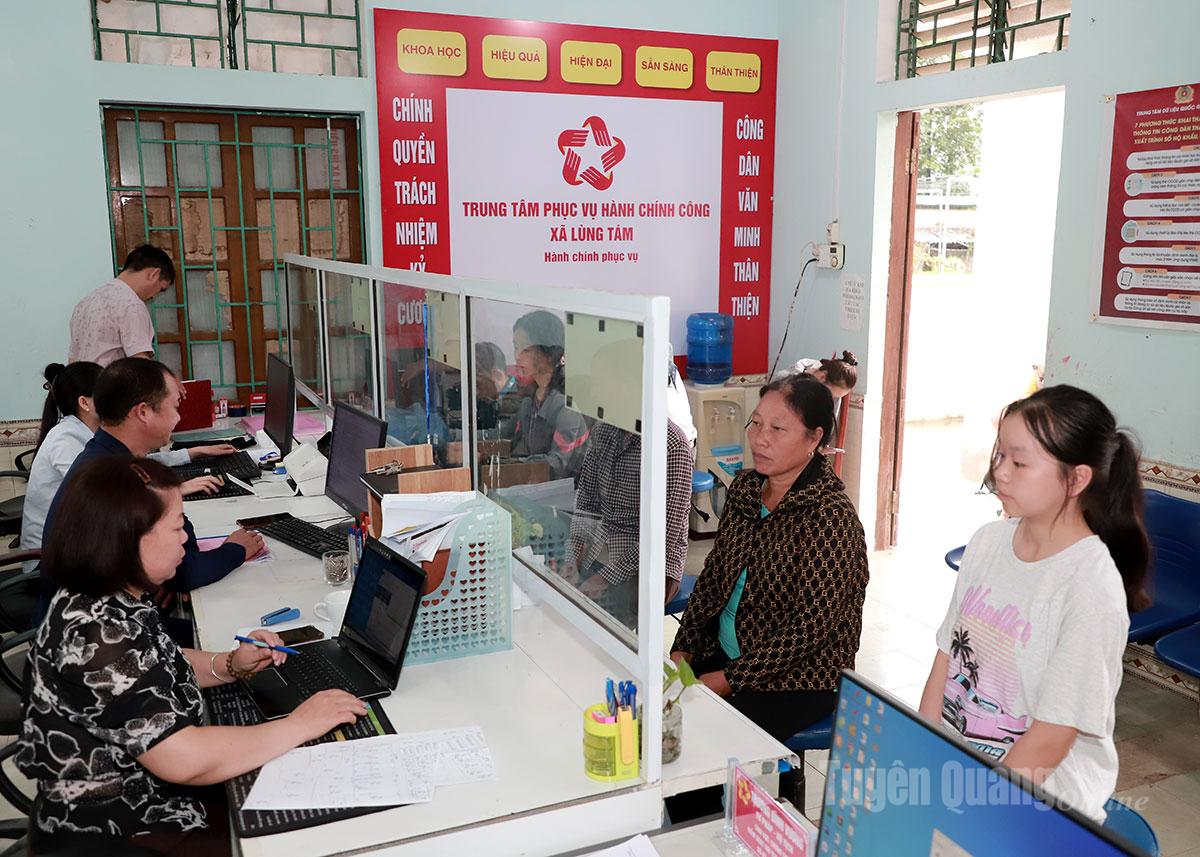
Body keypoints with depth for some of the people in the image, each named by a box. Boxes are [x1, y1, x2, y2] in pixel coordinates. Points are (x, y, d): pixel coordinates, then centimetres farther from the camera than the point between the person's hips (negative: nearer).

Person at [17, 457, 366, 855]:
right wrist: (300, 725, -22)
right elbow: (183, 760, -33)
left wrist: (231, 665, 1)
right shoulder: (97, 634, -31)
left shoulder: (109, 602, -1)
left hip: (146, 799, 9)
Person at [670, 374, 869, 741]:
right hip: (722, 652, 7)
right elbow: (712, 576, 9)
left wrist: (727, 680, -19)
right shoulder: (744, 488, 2)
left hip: (797, 681, -7)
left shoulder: (832, 518, -20)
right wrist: (682, 651, -1)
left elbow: (810, 629, -21)